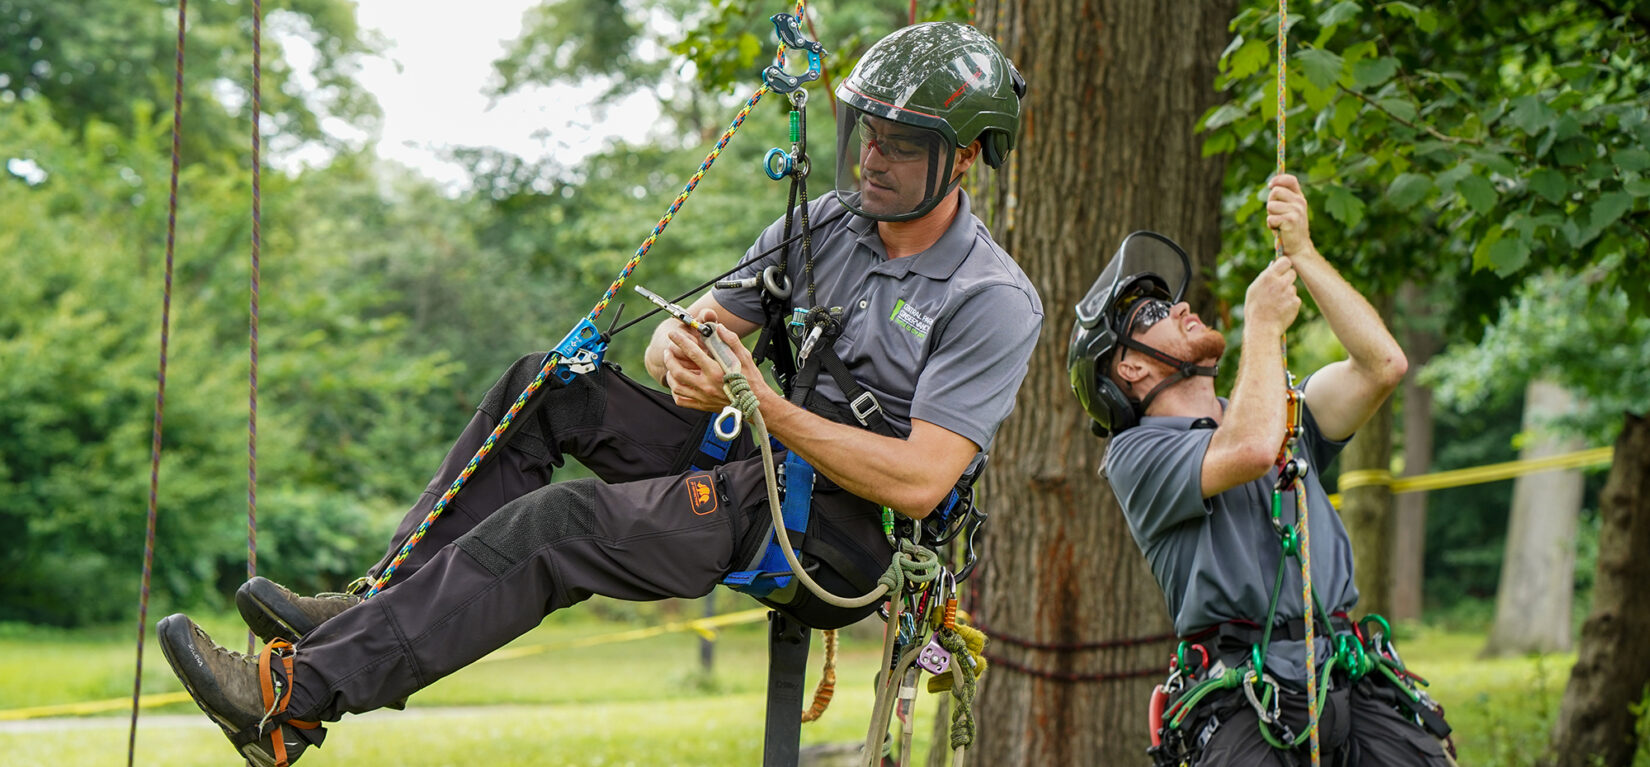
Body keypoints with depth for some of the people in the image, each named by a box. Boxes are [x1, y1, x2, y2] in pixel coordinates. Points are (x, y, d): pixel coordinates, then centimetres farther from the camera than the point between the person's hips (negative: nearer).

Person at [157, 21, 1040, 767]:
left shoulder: (992, 301, -14)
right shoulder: (826, 224, 8)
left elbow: (919, 482, -23)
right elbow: (682, 336, 8)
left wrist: (763, 406, -28)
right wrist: (680, 349, -19)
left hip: (841, 533, -8)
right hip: (762, 464, 8)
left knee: (562, 525, -25)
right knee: (547, 387, -5)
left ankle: (294, 696, -29)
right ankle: (386, 607, -9)